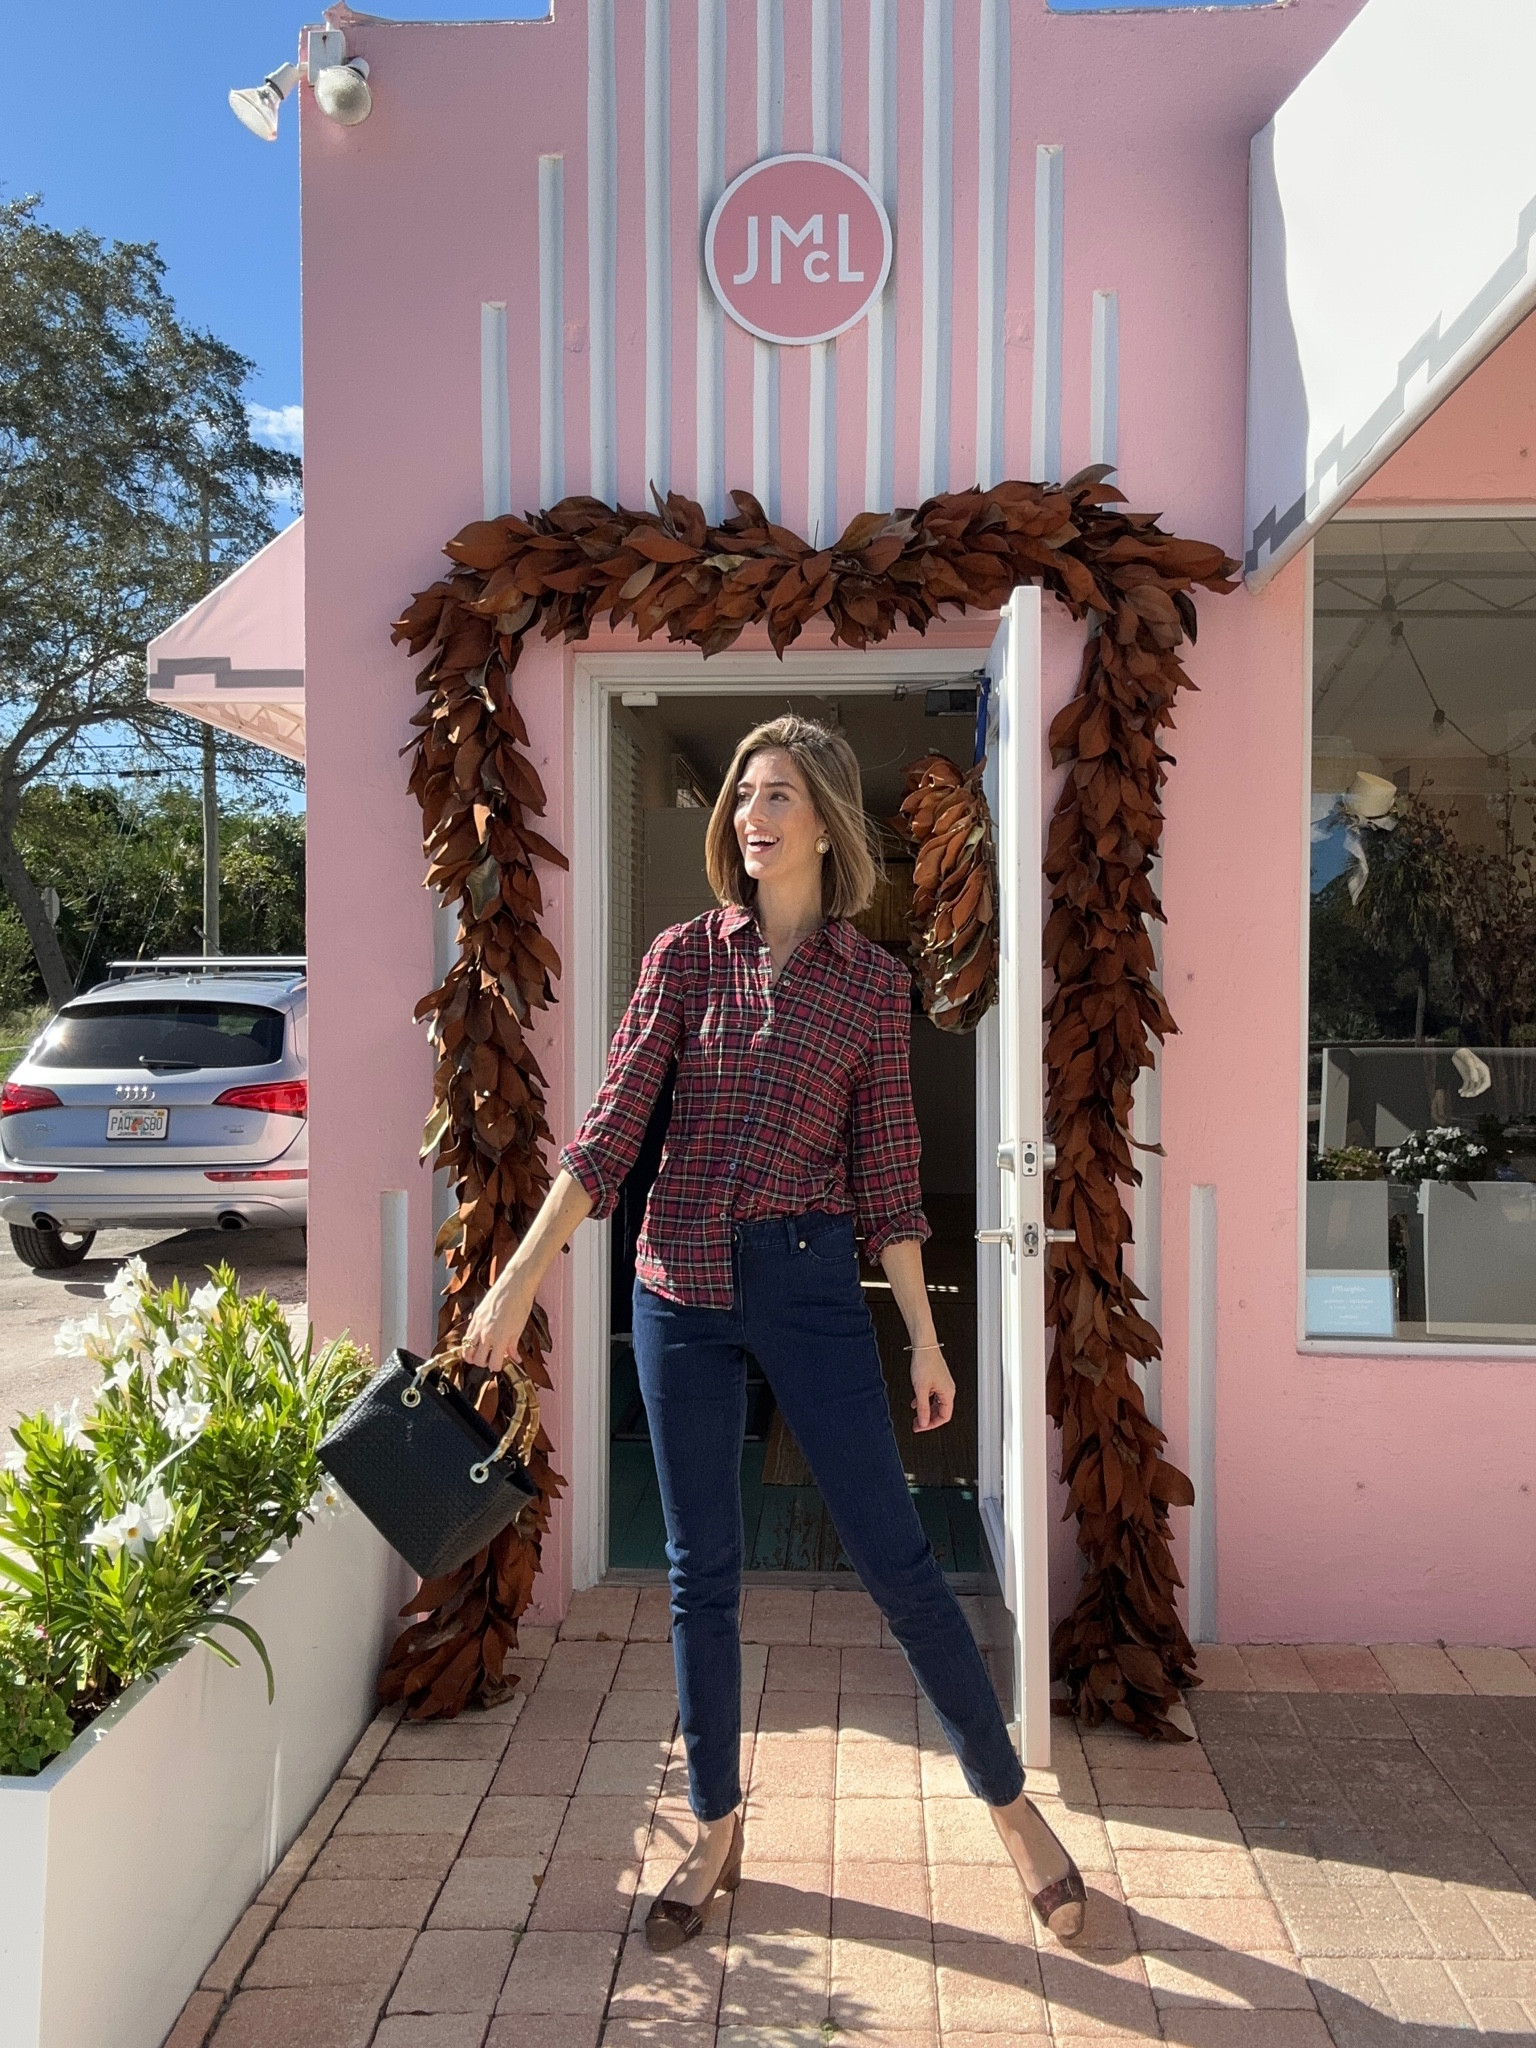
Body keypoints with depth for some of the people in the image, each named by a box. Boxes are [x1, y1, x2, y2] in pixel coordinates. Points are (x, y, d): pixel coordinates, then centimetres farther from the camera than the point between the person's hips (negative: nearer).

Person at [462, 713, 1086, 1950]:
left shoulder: (874, 981, 1)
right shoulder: (687, 955, 1)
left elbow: (886, 1170, 4)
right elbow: (611, 1131, -3)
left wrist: (923, 1334, 3)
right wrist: (522, 1276, -9)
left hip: (811, 1280, -1)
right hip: (682, 1283, 1)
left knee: (894, 1553, 2)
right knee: (701, 1571, 11)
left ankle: (1011, 1803, 21)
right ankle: (717, 1830, 29)